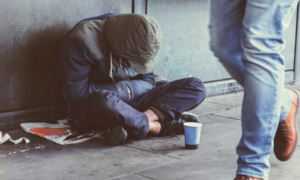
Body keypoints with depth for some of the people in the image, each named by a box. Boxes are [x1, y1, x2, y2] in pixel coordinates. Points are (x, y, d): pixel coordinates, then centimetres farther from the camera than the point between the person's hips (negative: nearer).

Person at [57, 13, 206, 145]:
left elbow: (147, 80, 6)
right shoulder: (83, 40, -20)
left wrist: (127, 88, -16)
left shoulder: (140, 38, -2)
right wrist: (121, 90, -17)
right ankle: (158, 126, -21)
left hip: (132, 102, 6)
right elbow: (76, 95, -20)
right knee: (103, 101, -45)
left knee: (195, 87, -10)